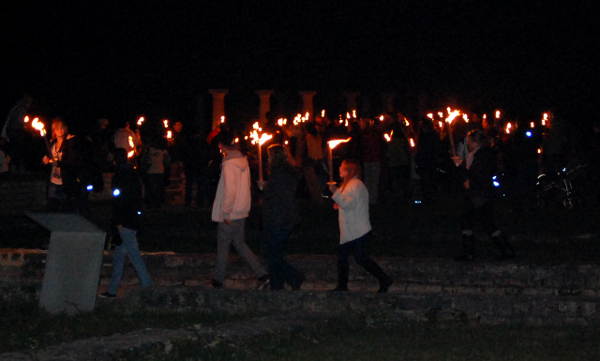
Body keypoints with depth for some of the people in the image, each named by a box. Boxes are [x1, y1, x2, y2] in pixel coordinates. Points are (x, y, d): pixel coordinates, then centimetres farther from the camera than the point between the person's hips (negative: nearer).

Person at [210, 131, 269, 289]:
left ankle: (218, 280, 18)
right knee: (239, 243, 16)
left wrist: (226, 213, -18)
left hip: (229, 216, -8)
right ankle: (261, 274, 7)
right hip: (242, 212, 8)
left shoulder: (229, 164, -20)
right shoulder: (243, 160, 6)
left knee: (223, 246, 6)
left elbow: (229, 191, -25)